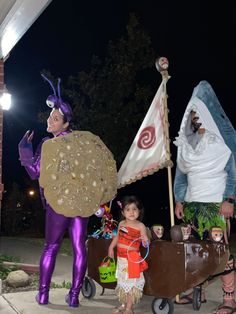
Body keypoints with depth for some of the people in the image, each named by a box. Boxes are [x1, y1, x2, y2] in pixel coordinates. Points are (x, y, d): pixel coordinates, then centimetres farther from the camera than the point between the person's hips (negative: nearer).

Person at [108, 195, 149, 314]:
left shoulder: (140, 226, -10)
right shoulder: (121, 224, 4)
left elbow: (146, 241, -8)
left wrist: (145, 241, -30)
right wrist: (111, 247, 13)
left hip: (133, 258, -5)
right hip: (121, 257, 5)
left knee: (132, 281, -1)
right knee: (122, 280, 16)